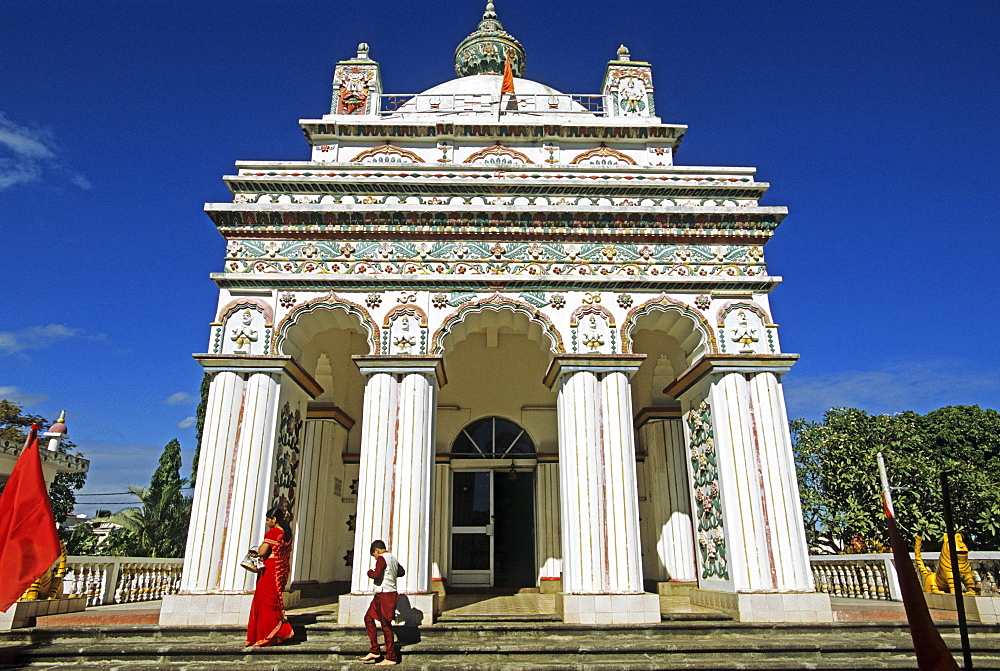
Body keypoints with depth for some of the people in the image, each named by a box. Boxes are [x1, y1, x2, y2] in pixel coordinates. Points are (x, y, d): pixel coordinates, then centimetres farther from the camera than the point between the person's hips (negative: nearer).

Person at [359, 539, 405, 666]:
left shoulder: (382, 558, -13)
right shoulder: (393, 558, 14)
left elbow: (376, 575, -25)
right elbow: (402, 572, 28)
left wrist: (370, 572, -6)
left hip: (385, 596, -10)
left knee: (386, 626, -4)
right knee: (368, 618, 15)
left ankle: (391, 658, 2)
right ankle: (374, 651, 17)